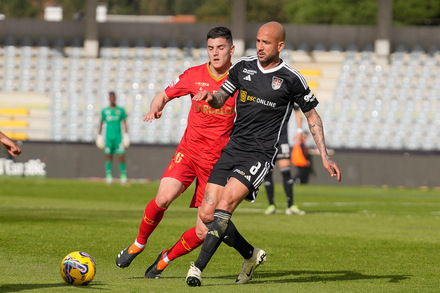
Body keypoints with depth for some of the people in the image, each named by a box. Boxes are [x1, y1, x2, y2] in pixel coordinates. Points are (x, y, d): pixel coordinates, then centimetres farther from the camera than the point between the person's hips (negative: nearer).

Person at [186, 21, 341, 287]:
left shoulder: (291, 78, -3)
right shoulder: (243, 67, 8)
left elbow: (312, 115, 7)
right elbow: (221, 99, 20)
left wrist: (325, 157, 3)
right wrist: (210, 97, -6)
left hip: (261, 153, -5)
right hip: (233, 147, 5)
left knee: (225, 203, -26)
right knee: (207, 214, -2)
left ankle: (198, 268, -25)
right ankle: (251, 255, 21)